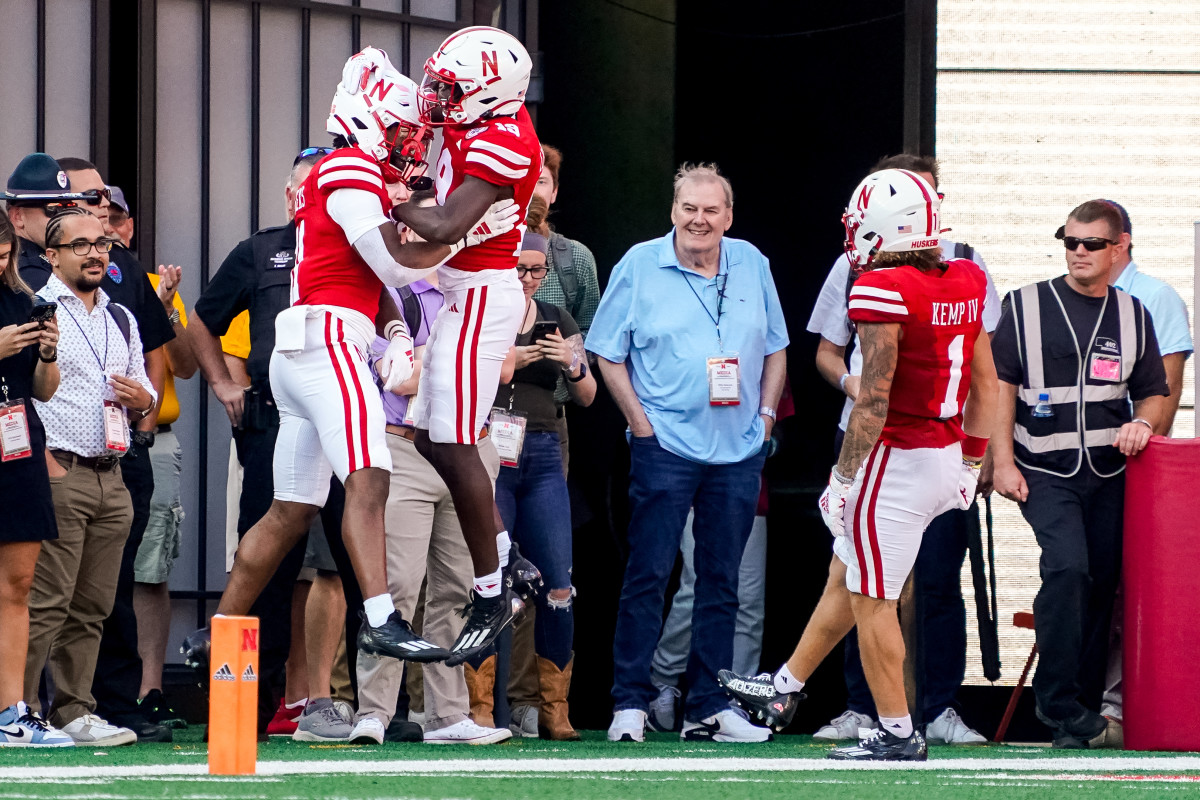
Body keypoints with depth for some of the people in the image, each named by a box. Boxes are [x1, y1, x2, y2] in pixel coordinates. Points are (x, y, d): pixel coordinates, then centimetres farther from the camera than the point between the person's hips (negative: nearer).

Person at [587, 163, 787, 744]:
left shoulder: (751, 265, 8)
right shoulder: (639, 266, -1)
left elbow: (775, 348, 17)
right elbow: (608, 353, 0)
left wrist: (766, 412, 6)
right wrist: (640, 422, -7)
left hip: (739, 450, 4)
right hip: (665, 446, -4)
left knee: (721, 580, 7)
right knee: (649, 575, -7)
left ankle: (709, 706, 12)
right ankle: (630, 703, -3)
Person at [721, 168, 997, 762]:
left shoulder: (882, 290, -19)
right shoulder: (965, 284, 5)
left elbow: (874, 399, -19)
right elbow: (985, 384, 13)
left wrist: (844, 478, -12)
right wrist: (970, 463, 22)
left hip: (896, 460, -8)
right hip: (946, 457, 8)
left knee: (872, 601, 4)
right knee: (845, 576, 21)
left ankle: (898, 734, 8)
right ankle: (785, 689, 33)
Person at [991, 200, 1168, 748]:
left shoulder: (1133, 316, 11)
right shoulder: (1025, 307, 3)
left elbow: (1154, 392, 18)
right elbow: (1000, 385, 4)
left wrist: (1143, 422, -5)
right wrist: (1003, 462, -4)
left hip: (1111, 474, 3)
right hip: (1046, 474, -3)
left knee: (1101, 588, 2)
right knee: (1068, 569, -22)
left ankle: (1085, 707, 12)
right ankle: (1062, 707, -16)